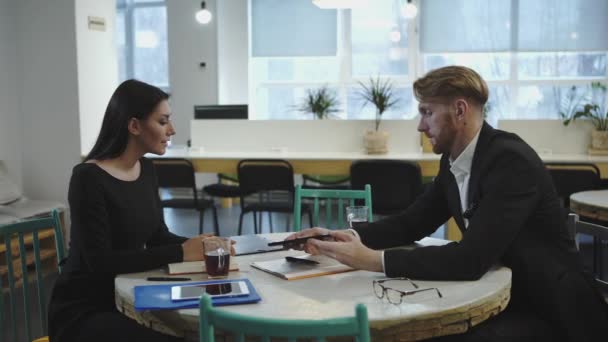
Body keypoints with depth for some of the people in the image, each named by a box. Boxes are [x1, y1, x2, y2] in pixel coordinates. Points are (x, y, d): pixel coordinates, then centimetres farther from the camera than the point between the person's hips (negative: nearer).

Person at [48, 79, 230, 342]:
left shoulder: (146, 169, 4)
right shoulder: (89, 178, -19)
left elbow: (158, 236, 10)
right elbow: (100, 261, -24)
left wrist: (196, 245, -11)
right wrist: (181, 253, -25)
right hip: (84, 310, -7)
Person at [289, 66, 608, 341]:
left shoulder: (510, 160, -25)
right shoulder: (453, 161, 2)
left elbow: (471, 259, -32)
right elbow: (411, 223, 8)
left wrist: (372, 259, -32)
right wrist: (347, 237, -9)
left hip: (548, 311, -7)